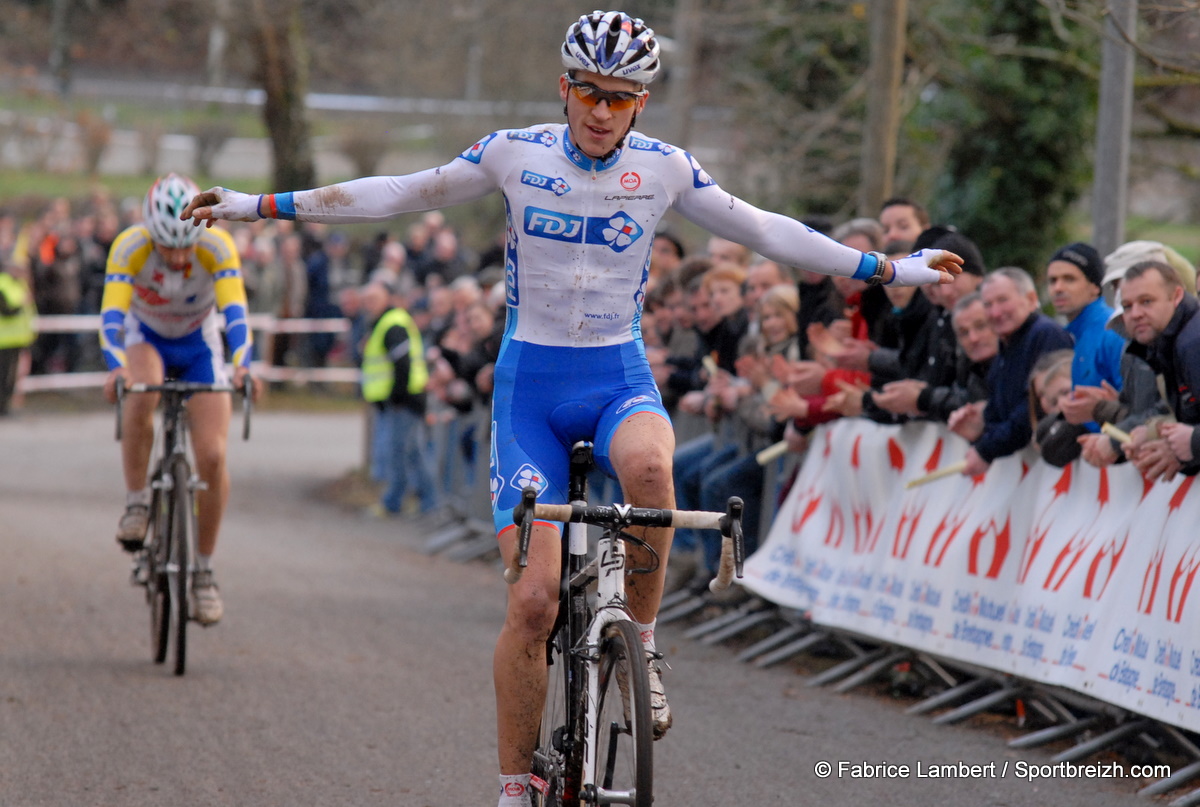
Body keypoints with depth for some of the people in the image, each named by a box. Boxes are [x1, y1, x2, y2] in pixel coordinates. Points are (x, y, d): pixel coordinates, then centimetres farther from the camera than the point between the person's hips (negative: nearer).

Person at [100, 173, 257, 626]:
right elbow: (112, 315, -40)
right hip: (146, 338, -1)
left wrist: (241, 364, -56)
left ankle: (203, 569, 3)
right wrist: (116, 367, -58)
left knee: (212, 455, -13)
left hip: (199, 343, 1)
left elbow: (235, 312, -38)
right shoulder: (129, 247, -31)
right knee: (141, 397, -36)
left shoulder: (218, 247, -30)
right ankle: (136, 503, -17)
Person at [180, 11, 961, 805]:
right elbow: (399, 195, 3)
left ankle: (640, 646, -15)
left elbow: (764, 231, 9)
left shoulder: (665, 169, -1)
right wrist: (258, 205, 2)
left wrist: (890, 269, 9)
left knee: (647, 466, -38)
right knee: (533, 601, -11)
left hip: (620, 378, 0)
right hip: (532, 383, 0)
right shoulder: (515, 153, -3)